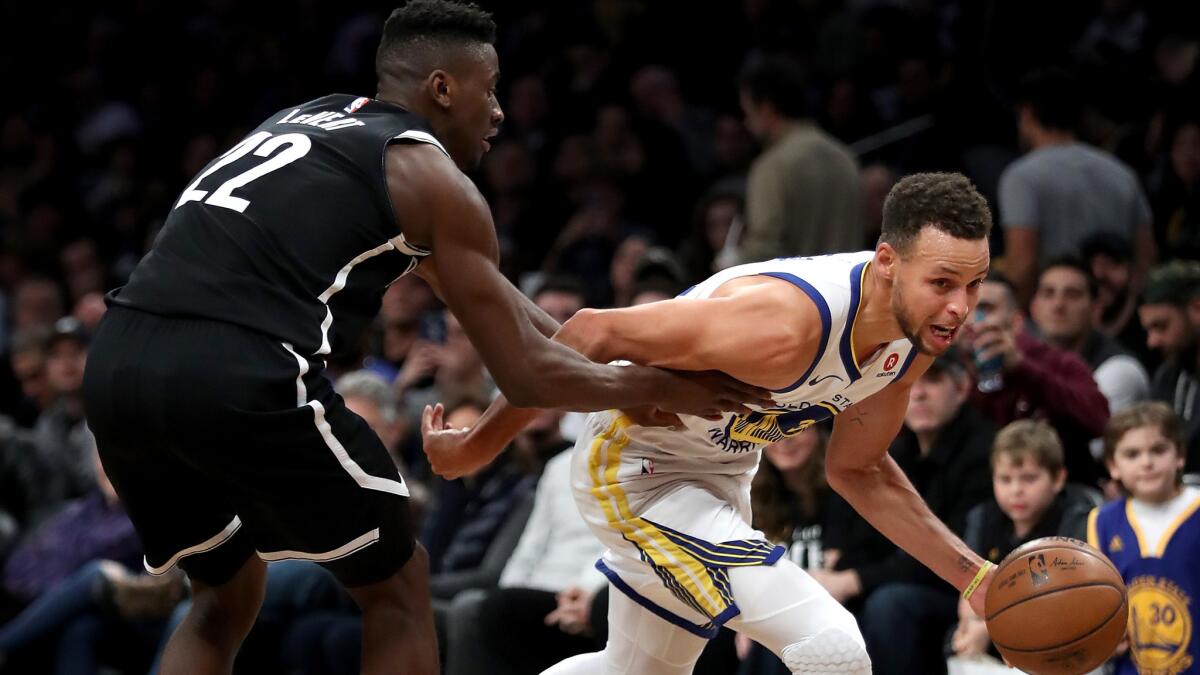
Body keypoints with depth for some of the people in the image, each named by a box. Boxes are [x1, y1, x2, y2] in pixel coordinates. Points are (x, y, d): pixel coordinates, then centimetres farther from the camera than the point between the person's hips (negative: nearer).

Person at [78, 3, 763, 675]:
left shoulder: (316, 119, 30)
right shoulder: (431, 178, 8)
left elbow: (479, 285, 41)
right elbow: (525, 375, 10)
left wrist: (610, 358, 46)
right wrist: (660, 388, 25)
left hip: (117, 364, 7)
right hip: (238, 376, -7)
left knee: (228, 597, 28)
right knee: (398, 589, 14)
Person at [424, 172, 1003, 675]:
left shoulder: (919, 330, -12)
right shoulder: (785, 327, -38)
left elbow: (857, 471, 5)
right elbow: (592, 334, -29)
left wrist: (972, 577, -2)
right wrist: (475, 446, -18)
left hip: (719, 471, 9)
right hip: (634, 473, -9)